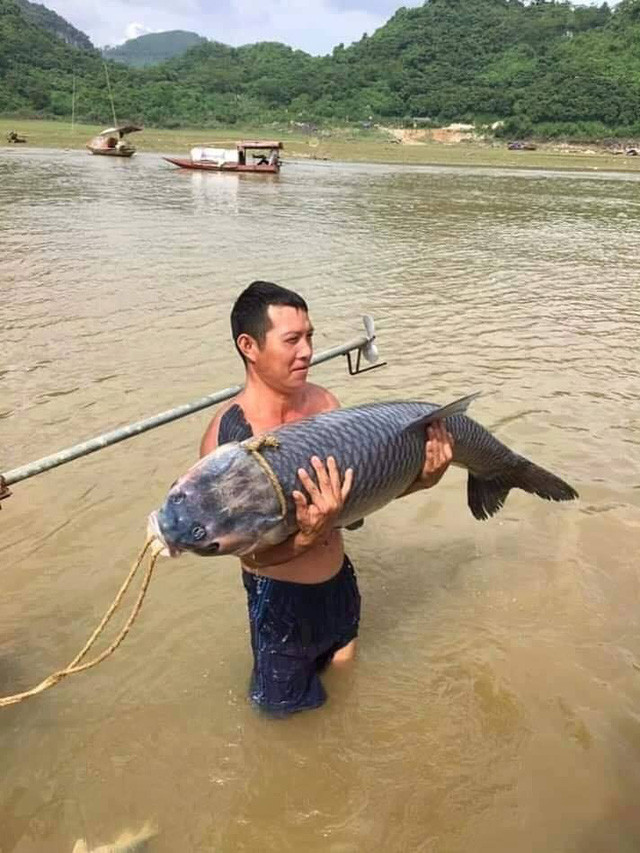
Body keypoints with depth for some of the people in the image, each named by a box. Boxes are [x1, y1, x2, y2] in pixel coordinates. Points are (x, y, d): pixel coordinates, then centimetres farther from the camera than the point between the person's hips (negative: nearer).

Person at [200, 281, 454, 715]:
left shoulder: (325, 401, -10)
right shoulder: (226, 436, -27)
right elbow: (253, 552, -25)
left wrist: (420, 479, -20)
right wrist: (307, 536, -44)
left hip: (339, 577, 5)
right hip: (279, 595, -5)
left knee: (343, 661, 28)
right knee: (280, 703, 17)